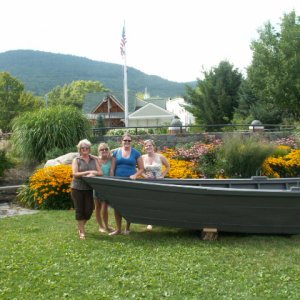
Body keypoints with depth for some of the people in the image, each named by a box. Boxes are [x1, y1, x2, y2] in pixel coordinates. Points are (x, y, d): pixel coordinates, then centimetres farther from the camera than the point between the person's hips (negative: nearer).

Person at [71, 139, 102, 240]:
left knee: (89, 209, 2)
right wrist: (88, 172, -17)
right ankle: (82, 232, 11)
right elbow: (75, 174, -11)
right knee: (79, 210, 2)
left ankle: (81, 226, 29)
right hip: (77, 188, -2)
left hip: (89, 189, 2)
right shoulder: (76, 160, 2)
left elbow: (100, 173, 2)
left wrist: (93, 174, -17)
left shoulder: (94, 160, 9)